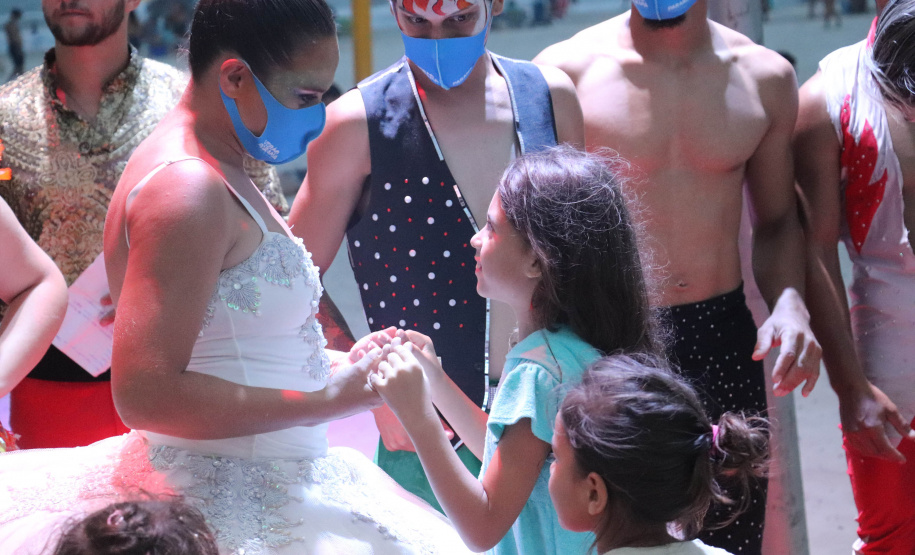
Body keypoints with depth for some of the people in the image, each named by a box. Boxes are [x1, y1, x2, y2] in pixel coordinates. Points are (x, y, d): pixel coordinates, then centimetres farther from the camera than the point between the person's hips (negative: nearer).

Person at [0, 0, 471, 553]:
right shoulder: (186, 191, -18)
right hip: (226, 510, -10)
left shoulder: (217, 174, 14)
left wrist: (341, 366, 8)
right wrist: (325, 401, -19)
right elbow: (145, 393, -25)